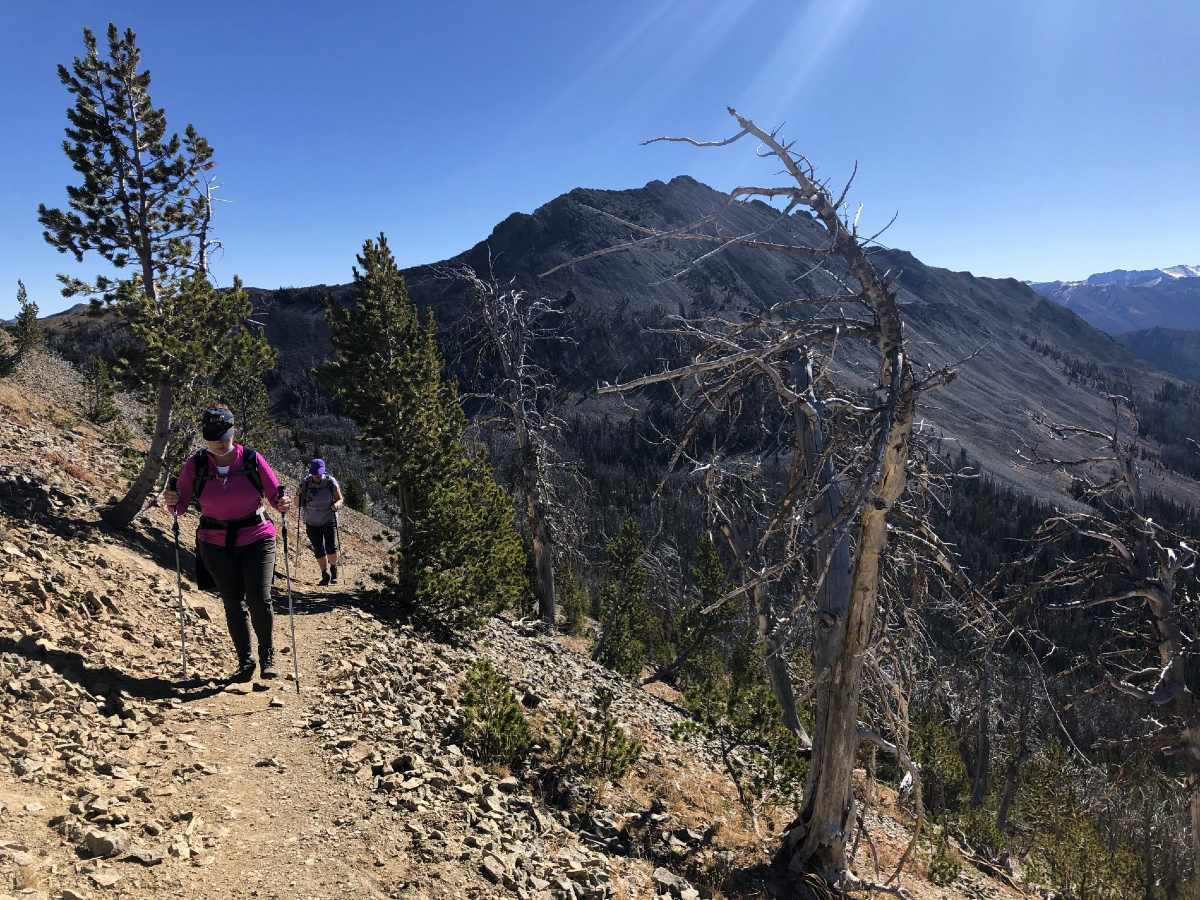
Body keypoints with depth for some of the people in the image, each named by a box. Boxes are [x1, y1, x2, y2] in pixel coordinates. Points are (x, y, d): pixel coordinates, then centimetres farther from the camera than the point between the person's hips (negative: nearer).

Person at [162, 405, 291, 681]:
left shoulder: (252, 459, -8)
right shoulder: (195, 464, -4)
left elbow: (275, 494, -5)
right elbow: (181, 505, -2)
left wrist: (282, 504, -27)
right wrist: (173, 502, -24)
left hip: (256, 538, -2)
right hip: (216, 544, 2)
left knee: (259, 599, -7)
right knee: (233, 603, 7)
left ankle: (268, 657, 13)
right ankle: (245, 660, 22)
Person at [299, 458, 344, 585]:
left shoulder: (331, 482, -11)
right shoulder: (305, 484, -7)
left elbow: (340, 499, -3)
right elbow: (298, 503, 1)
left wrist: (337, 504, -25)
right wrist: (301, 496, -21)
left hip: (329, 520, -2)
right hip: (312, 523, 2)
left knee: (331, 548, -11)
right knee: (319, 551, 1)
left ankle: (333, 568, 18)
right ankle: (325, 575, 18)